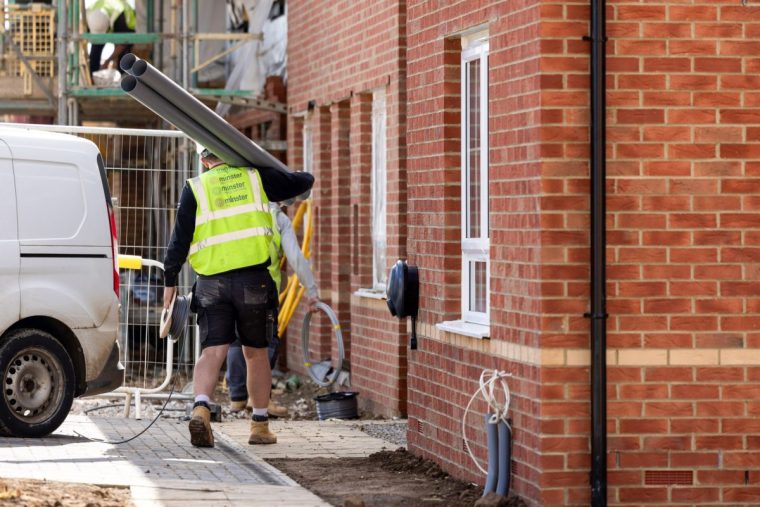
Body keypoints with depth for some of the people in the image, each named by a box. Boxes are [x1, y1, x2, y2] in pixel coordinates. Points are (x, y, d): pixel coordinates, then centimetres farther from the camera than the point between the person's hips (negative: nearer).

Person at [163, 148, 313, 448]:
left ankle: (201, 409, -28)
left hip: (212, 283, 0)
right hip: (254, 277, 0)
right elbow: (305, 181, 20)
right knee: (256, 353, 12)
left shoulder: (195, 188, 7)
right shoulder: (257, 178, 9)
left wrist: (170, 280, 9)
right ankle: (260, 426, 18)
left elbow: (180, 237, 3)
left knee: (212, 352, -3)